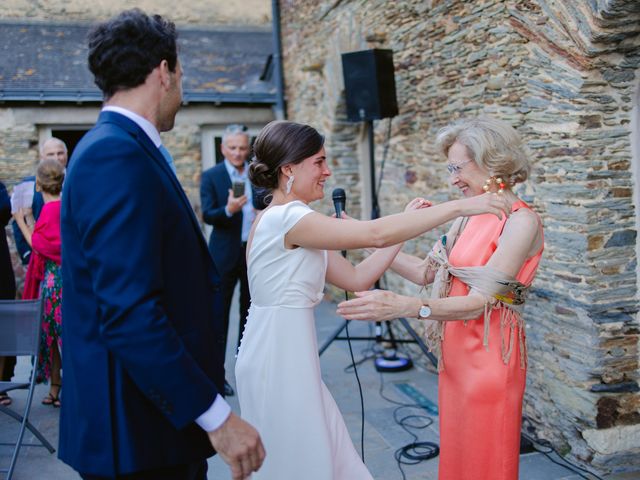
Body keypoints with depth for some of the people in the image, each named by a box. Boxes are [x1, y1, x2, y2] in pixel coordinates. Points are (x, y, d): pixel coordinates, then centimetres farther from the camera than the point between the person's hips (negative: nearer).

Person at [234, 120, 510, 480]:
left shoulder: (290, 222, 11)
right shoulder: (285, 218, -18)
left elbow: (356, 278, 8)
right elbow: (375, 234, -25)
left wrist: (407, 223, 5)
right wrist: (460, 207, -21)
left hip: (290, 359, 9)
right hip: (278, 362, -9)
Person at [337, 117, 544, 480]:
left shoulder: (521, 221, -17)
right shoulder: (470, 216, 6)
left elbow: (479, 302, -24)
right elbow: (426, 272, 11)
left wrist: (403, 307, -36)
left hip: (490, 354, -7)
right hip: (456, 351, 7)